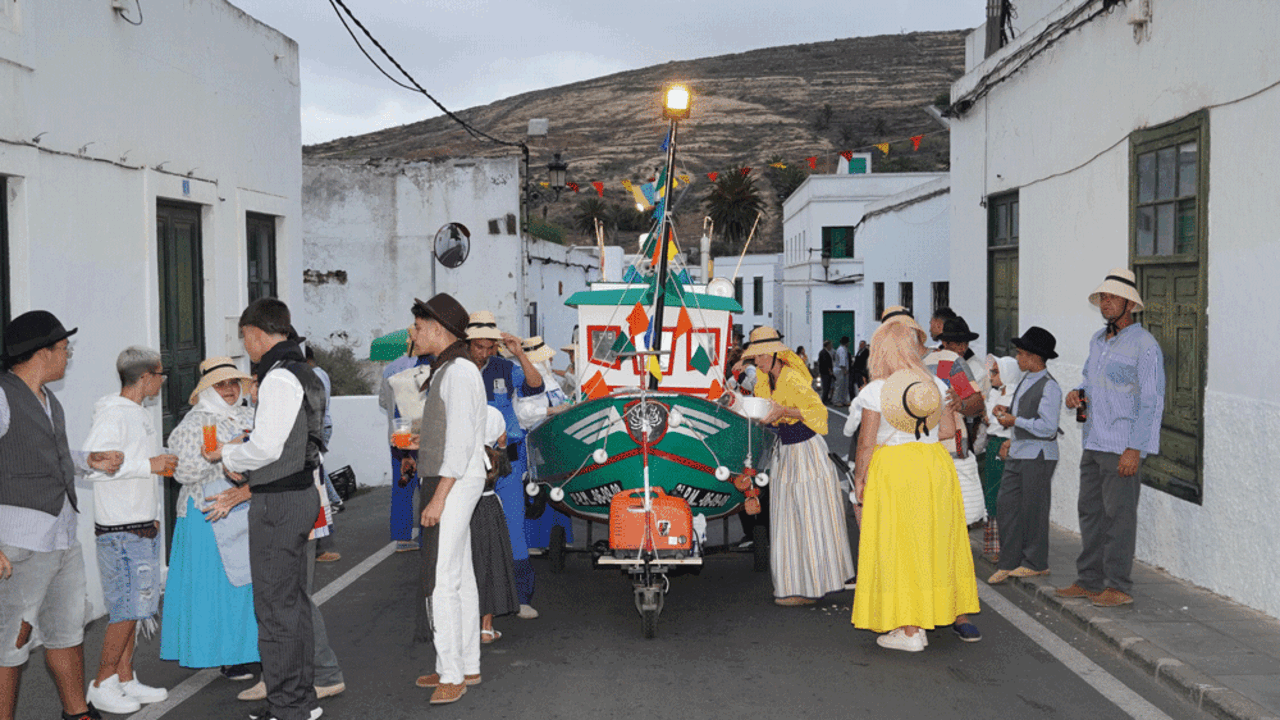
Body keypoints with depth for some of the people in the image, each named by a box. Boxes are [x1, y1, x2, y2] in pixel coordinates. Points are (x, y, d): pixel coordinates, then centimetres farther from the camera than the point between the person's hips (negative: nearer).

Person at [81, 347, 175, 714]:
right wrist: (148, 465, -23)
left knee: (134, 606, 12)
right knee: (126, 608, -5)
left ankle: (126, 680, 20)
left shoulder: (139, 413, 14)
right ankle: (102, 685, 6)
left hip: (142, 526, 9)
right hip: (120, 530, -9)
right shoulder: (112, 415, -15)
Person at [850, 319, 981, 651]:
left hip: (892, 469, -4)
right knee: (942, 541, 16)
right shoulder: (935, 384, 2)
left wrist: (859, 475, 4)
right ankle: (959, 616, 25)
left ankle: (910, 630, 4)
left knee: (899, 545, 3)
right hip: (935, 465, 4)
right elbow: (948, 430, 5)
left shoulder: (875, 390, -9)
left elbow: (867, 441, -9)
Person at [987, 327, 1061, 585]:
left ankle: (1036, 563, 15)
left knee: (1033, 510, 1)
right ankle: (1009, 562, 13)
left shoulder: (1049, 387, -15)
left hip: (1039, 455, -9)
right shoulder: (1026, 380, 12)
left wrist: (1015, 421, -16)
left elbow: (1047, 427, -20)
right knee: (1007, 507, 6)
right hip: (1018, 453, 9)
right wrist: (1006, 409, 9)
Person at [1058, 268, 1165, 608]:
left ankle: (1118, 586, 5)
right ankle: (1089, 580, 19)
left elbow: (1152, 401, -13)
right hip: (1094, 442, 8)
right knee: (1090, 510, 11)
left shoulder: (1145, 345, -10)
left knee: (1119, 515, -3)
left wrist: (1135, 449, -18)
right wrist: (1077, 392, 4)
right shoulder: (1097, 340, 13)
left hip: (1123, 447, -8)